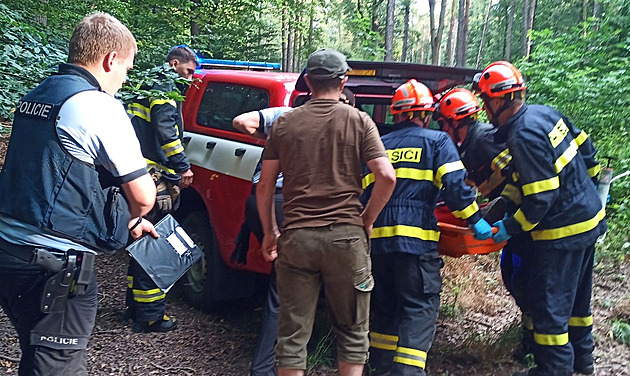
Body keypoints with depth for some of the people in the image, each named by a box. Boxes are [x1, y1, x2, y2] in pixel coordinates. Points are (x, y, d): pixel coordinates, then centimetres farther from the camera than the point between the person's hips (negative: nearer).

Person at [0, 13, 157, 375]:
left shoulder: (34, 97, 12)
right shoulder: (100, 107, -15)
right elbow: (144, 196, -12)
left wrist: (129, 219, 21)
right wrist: (128, 218, 11)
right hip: (54, 266, -8)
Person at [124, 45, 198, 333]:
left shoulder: (147, 84, 25)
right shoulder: (165, 86, -7)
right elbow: (165, 128, -20)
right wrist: (183, 166, -18)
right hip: (155, 178, -11)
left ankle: (135, 305, 28)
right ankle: (150, 315, -2)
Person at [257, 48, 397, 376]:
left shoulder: (285, 123, 6)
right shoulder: (359, 121, 0)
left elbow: (264, 186, 6)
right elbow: (386, 177, -9)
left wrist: (269, 232, 17)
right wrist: (366, 220, 5)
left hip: (296, 237, 1)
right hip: (346, 237, -1)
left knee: (292, 334, 9)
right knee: (352, 334, 13)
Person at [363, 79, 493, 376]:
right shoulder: (437, 141, 4)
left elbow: (364, 191, 16)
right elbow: (455, 185, -8)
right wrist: (475, 220, 0)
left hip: (378, 238, 5)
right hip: (416, 239, -5)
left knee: (385, 306, 18)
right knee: (420, 308, 0)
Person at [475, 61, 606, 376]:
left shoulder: (524, 136, -25)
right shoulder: (545, 113, 2)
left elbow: (541, 199, -26)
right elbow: (585, 149, 14)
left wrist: (510, 228, -15)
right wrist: (585, 188, 26)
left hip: (563, 231, -10)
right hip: (589, 219, 10)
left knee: (548, 303, 3)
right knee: (575, 295, 24)